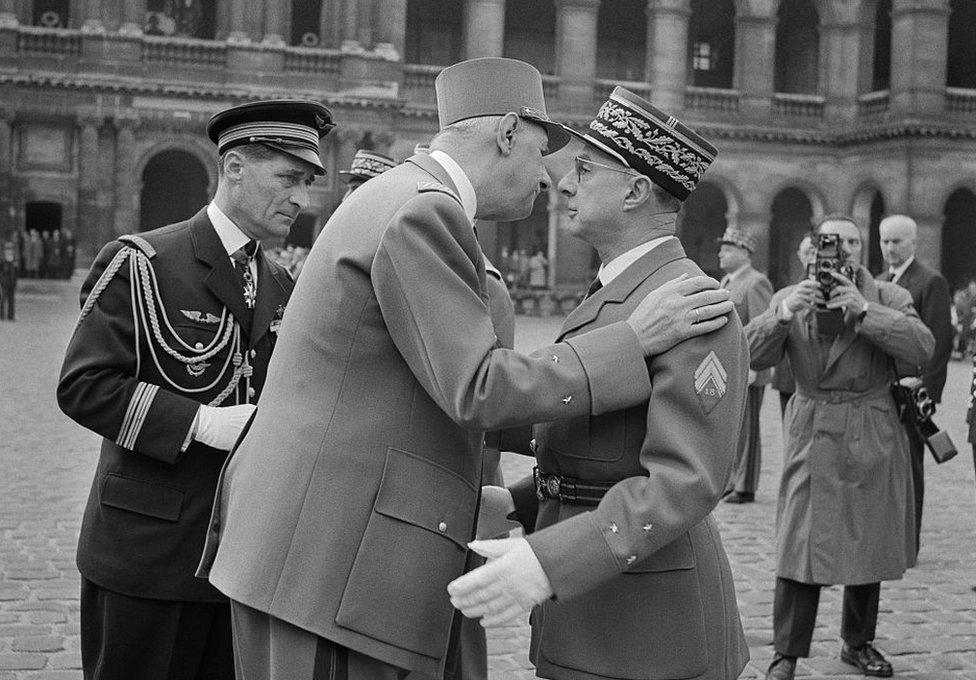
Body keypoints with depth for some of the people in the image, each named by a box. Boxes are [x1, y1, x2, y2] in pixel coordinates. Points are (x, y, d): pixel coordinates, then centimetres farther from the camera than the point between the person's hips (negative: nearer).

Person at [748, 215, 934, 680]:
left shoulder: (888, 298, 2)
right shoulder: (790, 298, 3)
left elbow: (922, 349, -15)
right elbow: (753, 357, -8)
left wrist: (863, 309, -23)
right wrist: (783, 315, -25)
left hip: (873, 440, 1)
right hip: (813, 436, -1)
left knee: (869, 545, 11)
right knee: (800, 546, -5)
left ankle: (858, 643, 28)